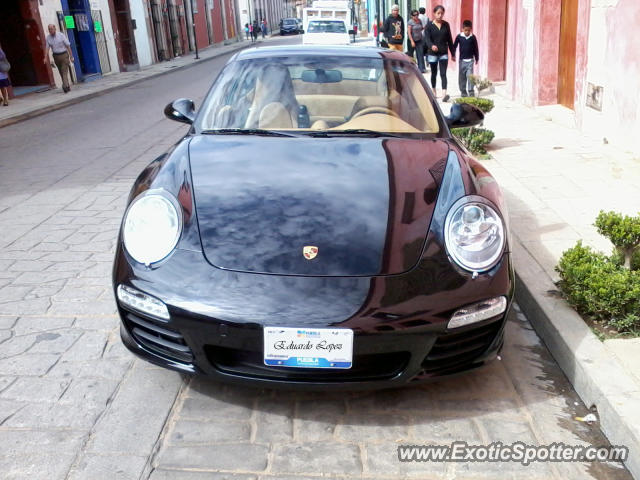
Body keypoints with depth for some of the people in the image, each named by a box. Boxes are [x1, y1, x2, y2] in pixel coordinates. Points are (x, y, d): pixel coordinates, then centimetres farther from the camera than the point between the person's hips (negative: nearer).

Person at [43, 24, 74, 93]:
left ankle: (65, 86, -27)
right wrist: (46, 58, -14)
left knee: (64, 71, -15)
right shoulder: (48, 37, 3)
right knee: (61, 72, 9)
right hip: (56, 56, 4)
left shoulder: (61, 35, -6)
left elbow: (68, 46, -4)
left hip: (64, 55, -4)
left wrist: (71, 56, -7)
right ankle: (68, 86, 19)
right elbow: (47, 48, -1)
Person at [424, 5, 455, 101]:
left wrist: (453, 53, 11)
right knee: (434, 73, 13)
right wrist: (431, 46, -35)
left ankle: (444, 94, -20)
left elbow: (449, 40, 10)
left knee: (443, 74, -10)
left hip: (443, 53, 1)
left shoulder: (446, 25, 5)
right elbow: (427, 39, -13)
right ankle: (433, 91, 31)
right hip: (432, 53, -1)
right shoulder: (429, 26, -3)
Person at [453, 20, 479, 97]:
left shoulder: (473, 37, -3)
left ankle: (471, 91, -4)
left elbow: (475, 48, 5)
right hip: (461, 60, 1)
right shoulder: (459, 36, -5)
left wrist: (476, 58, 9)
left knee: (470, 75, -8)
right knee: (461, 77, 7)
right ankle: (463, 91, 18)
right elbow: (454, 46, 4)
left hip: (470, 60, -1)